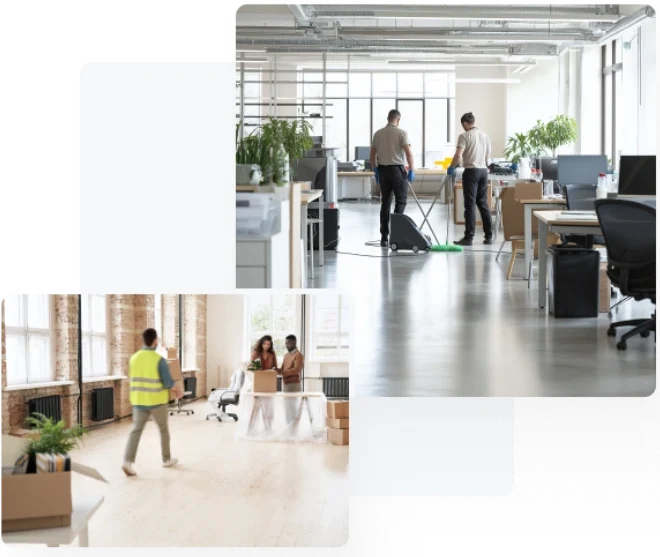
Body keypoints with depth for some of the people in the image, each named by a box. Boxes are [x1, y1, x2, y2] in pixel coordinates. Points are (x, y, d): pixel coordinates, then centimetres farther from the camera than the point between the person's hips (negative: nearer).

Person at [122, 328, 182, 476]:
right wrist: (178, 390, 5)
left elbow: (132, 380, 12)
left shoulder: (134, 358, 2)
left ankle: (128, 461, -15)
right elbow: (169, 382, -14)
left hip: (139, 400, 4)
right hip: (157, 400, -4)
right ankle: (166, 459, 28)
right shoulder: (159, 359, -14)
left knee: (136, 430, 1)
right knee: (163, 429, 16)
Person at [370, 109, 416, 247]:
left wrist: (375, 171, 17)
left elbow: (373, 155, 9)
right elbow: (408, 153, -15)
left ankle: (384, 237, 6)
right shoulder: (401, 133, -8)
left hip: (383, 170, 5)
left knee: (385, 203, 8)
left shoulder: (378, 133, 6)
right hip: (397, 169, -5)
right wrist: (412, 170, -9)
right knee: (401, 200, 3)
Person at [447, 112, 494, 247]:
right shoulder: (485, 136, 12)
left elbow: (458, 155, -19)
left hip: (471, 171, -6)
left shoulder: (465, 136, -9)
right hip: (483, 170, 6)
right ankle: (489, 236, 10)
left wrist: (451, 167, -5)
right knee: (483, 204, 10)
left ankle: (469, 237, -6)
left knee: (470, 205, -5)